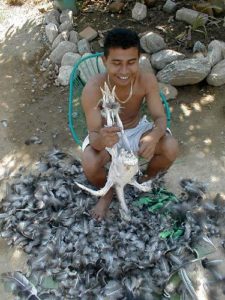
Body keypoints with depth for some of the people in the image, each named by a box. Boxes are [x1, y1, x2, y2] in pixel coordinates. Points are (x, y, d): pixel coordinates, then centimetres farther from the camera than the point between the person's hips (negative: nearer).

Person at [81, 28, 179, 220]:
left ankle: (146, 180, 12)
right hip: (106, 133, -2)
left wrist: (154, 135, -44)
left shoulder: (147, 80, -23)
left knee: (171, 148, -23)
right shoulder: (93, 89, -31)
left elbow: (160, 117, -19)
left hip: (137, 129, 2)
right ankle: (107, 192, 7)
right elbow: (93, 135, -31)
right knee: (90, 165, -31)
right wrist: (100, 140, -57)